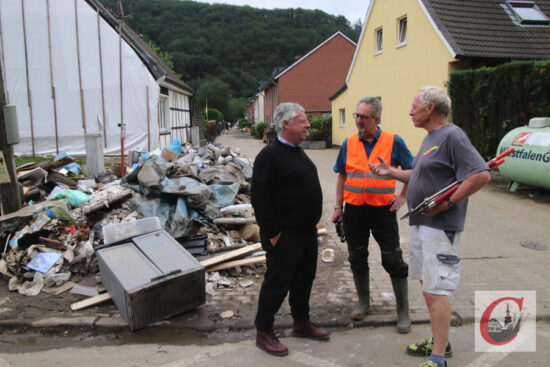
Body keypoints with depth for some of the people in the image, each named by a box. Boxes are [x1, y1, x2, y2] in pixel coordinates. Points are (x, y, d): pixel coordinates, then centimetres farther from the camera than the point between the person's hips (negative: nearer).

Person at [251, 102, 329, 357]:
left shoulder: (297, 151, 13)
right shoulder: (270, 155, -17)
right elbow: (260, 199, -20)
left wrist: (312, 225, 19)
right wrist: (273, 234, -19)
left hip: (307, 231, 9)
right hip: (284, 236, -9)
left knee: (304, 279, 19)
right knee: (277, 283, 2)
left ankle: (301, 322, 37)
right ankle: (263, 332, 19)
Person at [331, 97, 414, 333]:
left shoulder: (393, 142, -4)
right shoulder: (349, 143, 4)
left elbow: (412, 170, 6)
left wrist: (403, 196, -2)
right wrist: (338, 206, 7)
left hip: (383, 209, -3)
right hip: (354, 210, 3)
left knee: (393, 260, 3)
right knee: (357, 258, 14)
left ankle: (403, 311, 19)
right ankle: (363, 302, 34)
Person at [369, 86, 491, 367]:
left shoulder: (452, 136, -14)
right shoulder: (430, 137, 16)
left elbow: (482, 175, -22)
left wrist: (446, 203, -22)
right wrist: (391, 172, 12)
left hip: (440, 226, -10)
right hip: (422, 224, 10)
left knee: (436, 291, -6)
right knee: (427, 284, 18)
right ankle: (439, 341, 33)